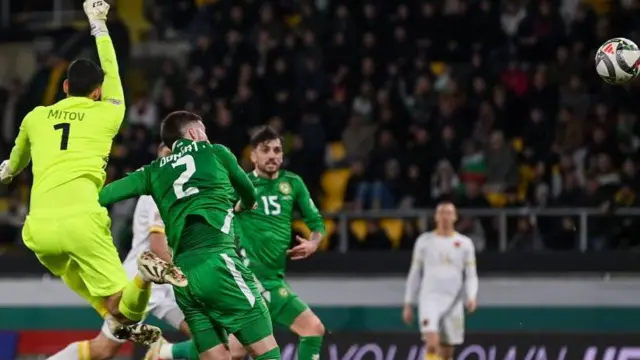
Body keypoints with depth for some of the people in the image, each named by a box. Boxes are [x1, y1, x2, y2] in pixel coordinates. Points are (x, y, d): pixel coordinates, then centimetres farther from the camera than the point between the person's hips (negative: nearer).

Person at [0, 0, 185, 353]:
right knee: (125, 308, 0)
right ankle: (142, 276, -35)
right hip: (82, 220, -3)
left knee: (71, 269, 36)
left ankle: (117, 320, 11)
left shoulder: (36, 117, 20)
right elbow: (112, 73, 34)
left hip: (39, 227, 3)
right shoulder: (107, 115, 13)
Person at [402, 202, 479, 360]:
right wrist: (408, 304, 8)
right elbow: (415, 274, 11)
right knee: (432, 344, -22)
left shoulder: (465, 243, 7)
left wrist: (471, 296, -11)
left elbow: (471, 276, 8)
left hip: (453, 303, 2)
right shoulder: (424, 240, 7)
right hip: (429, 298, -2)